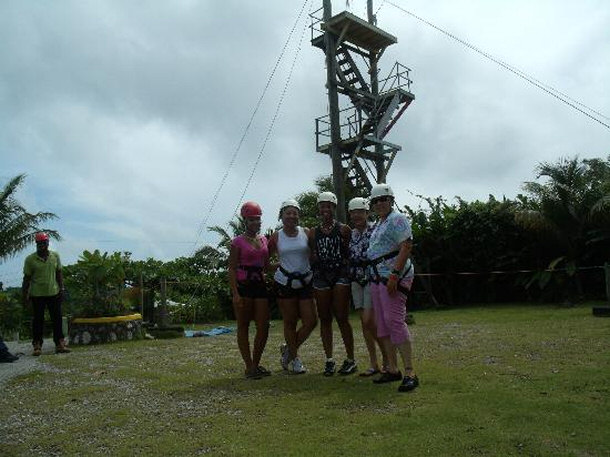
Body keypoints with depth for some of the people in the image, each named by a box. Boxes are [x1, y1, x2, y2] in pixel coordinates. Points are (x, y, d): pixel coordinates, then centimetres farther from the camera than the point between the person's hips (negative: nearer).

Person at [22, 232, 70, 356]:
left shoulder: (55, 256, 4)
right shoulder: (30, 259, -4)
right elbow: (27, 278, 0)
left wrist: (61, 289, 4)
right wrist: (25, 294, -2)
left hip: (54, 293, 2)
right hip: (37, 294, -2)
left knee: (57, 319, 4)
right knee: (38, 320, 5)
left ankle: (60, 344, 11)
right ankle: (37, 346, 14)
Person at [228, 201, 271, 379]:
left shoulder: (264, 240, 13)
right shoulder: (238, 242, -4)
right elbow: (232, 269, -7)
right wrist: (235, 294, -15)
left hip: (260, 286, 6)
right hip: (243, 286, -5)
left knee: (264, 327, 3)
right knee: (243, 327, 3)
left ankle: (256, 363, 20)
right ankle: (249, 367, 11)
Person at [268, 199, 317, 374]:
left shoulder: (306, 233, 1)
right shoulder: (276, 236, 0)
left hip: (305, 281, 2)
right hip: (285, 282, -2)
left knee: (311, 321, 0)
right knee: (290, 322, 6)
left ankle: (288, 348, 24)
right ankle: (294, 358, 24)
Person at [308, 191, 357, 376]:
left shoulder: (344, 229, 3)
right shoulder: (313, 233, 10)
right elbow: (312, 258, 11)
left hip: (341, 275, -3)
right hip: (321, 277, 3)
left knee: (342, 318, -3)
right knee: (325, 319, 5)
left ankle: (350, 359, 8)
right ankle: (329, 360, 13)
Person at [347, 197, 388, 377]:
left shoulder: (375, 230, -7)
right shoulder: (350, 234, 12)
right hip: (356, 281, 6)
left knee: (369, 320, -12)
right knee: (364, 322, 6)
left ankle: (387, 356, 10)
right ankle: (373, 364, 14)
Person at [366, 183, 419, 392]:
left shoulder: (397, 219, -7)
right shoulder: (379, 224, 20)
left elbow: (406, 246, -18)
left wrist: (394, 275, -24)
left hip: (394, 276, -10)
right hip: (377, 277, 10)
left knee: (395, 321, -14)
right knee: (382, 324, 9)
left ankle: (410, 373, -9)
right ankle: (392, 369, 17)